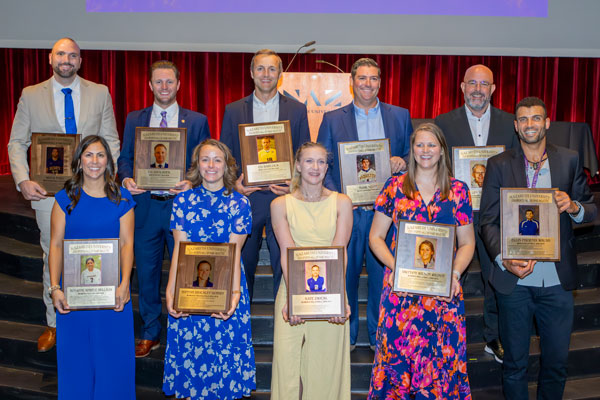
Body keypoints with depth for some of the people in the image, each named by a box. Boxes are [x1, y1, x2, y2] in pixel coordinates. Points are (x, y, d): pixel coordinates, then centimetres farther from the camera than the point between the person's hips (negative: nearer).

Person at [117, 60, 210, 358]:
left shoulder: (197, 121, 4)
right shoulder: (134, 120, 10)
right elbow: (125, 159, 9)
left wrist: (192, 183, -17)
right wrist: (127, 179, -12)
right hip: (145, 205, 2)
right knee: (147, 272, 10)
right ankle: (150, 334, 25)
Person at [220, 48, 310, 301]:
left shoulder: (297, 110, 6)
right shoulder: (233, 110, 8)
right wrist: (234, 182, -10)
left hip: (283, 197, -1)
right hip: (245, 197, 1)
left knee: (285, 266, 3)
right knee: (242, 265, 10)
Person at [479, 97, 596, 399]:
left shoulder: (569, 161, 3)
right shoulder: (499, 165, -1)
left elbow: (591, 211, 7)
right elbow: (488, 222, -4)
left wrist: (573, 206, -17)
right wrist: (503, 259, -20)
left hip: (557, 281, 2)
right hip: (515, 281, -1)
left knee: (556, 362, 14)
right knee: (514, 362, 12)